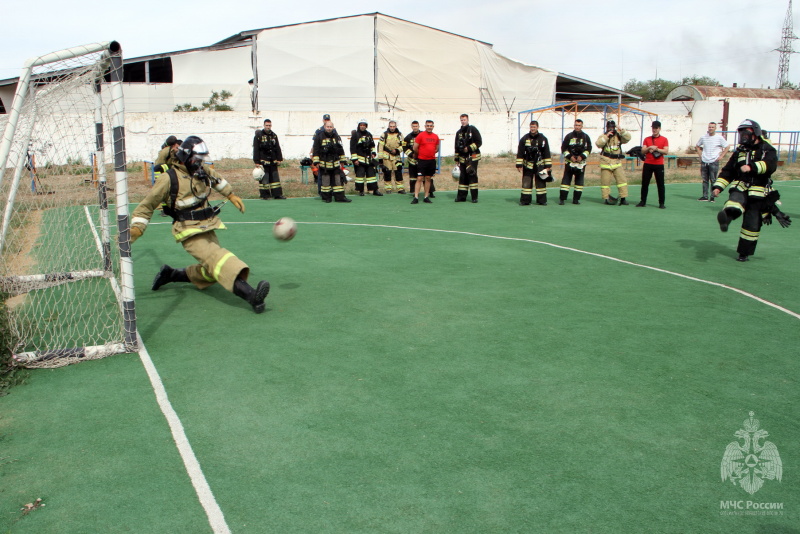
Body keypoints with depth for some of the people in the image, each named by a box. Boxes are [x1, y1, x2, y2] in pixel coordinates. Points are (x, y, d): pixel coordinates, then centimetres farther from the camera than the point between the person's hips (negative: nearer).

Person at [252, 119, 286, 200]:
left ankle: (277, 194, 10)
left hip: (273, 161, 5)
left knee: (275, 177, 6)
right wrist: (257, 162, -10)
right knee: (264, 179, -4)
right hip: (263, 161, -5)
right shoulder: (258, 135, -3)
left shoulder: (274, 135, 12)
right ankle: (264, 195, 3)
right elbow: (256, 150, -6)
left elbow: (278, 148, 17)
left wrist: (279, 159, 10)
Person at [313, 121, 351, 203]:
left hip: (335, 164, 4)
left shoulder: (337, 138, 12)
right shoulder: (319, 137, -1)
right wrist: (316, 162, -6)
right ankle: (326, 197, 10)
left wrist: (342, 161, 17)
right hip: (324, 164, -3)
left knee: (338, 180, 2)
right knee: (325, 181, 1)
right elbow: (315, 150, -1)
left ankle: (340, 197, 5)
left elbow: (341, 150, 19)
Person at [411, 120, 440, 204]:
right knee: (419, 179, -6)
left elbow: (437, 149, 20)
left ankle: (426, 197, 14)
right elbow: (415, 148, -3)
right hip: (422, 160, -4)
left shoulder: (436, 137, 8)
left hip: (432, 160, 4)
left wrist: (430, 153, 12)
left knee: (428, 178, 9)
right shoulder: (420, 135, -6)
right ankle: (416, 198, -6)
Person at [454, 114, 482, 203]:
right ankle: (461, 196, 10)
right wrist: (457, 159, 18)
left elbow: (479, 142, -6)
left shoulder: (473, 130, -1)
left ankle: (474, 197, -9)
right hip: (462, 158, 6)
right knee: (463, 177, 6)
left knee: (472, 175, -10)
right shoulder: (459, 132, 17)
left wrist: (469, 148, -14)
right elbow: (457, 147, 21)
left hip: (472, 157, -6)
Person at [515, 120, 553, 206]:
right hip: (528, 164, -1)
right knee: (526, 183, -2)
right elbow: (520, 153, 0)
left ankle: (542, 200, 8)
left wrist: (548, 166, 1)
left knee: (541, 182, 2)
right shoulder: (524, 138, -1)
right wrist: (519, 165, -5)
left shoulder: (543, 139, 1)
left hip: (539, 165, 1)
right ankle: (525, 200, 4)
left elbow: (547, 153, 5)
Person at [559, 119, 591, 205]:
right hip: (569, 162, -2)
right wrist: (569, 156, -11)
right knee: (566, 179, -7)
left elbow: (588, 149, 5)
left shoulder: (586, 137, 5)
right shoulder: (569, 136, 2)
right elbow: (563, 148, 2)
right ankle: (562, 199, -6)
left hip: (581, 162, 2)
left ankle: (576, 199, 11)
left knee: (579, 181, 4)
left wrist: (582, 156, -10)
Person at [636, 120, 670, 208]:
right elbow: (643, 151, 4)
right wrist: (649, 148, -14)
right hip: (647, 164, 2)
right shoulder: (647, 139, 10)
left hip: (659, 165, -2)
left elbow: (666, 151, -5)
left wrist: (656, 149, -15)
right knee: (644, 183, 3)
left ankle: (661, 203, 4)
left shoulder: (664, 139, 3)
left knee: (660, 184, -1)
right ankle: (643, 201, 11)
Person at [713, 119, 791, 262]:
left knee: (752, 224, 0)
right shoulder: (740, 151, 13)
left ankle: (745, 252, 13)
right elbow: (727, 171, 16)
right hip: (740, 187, 4)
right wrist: (718, 187, 4)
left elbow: (771, 165, -23)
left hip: (758, 193, -4)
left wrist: (752, 167, -39)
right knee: (735, 200, -33)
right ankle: (726, 217, -60)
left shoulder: (767, 149, -2)